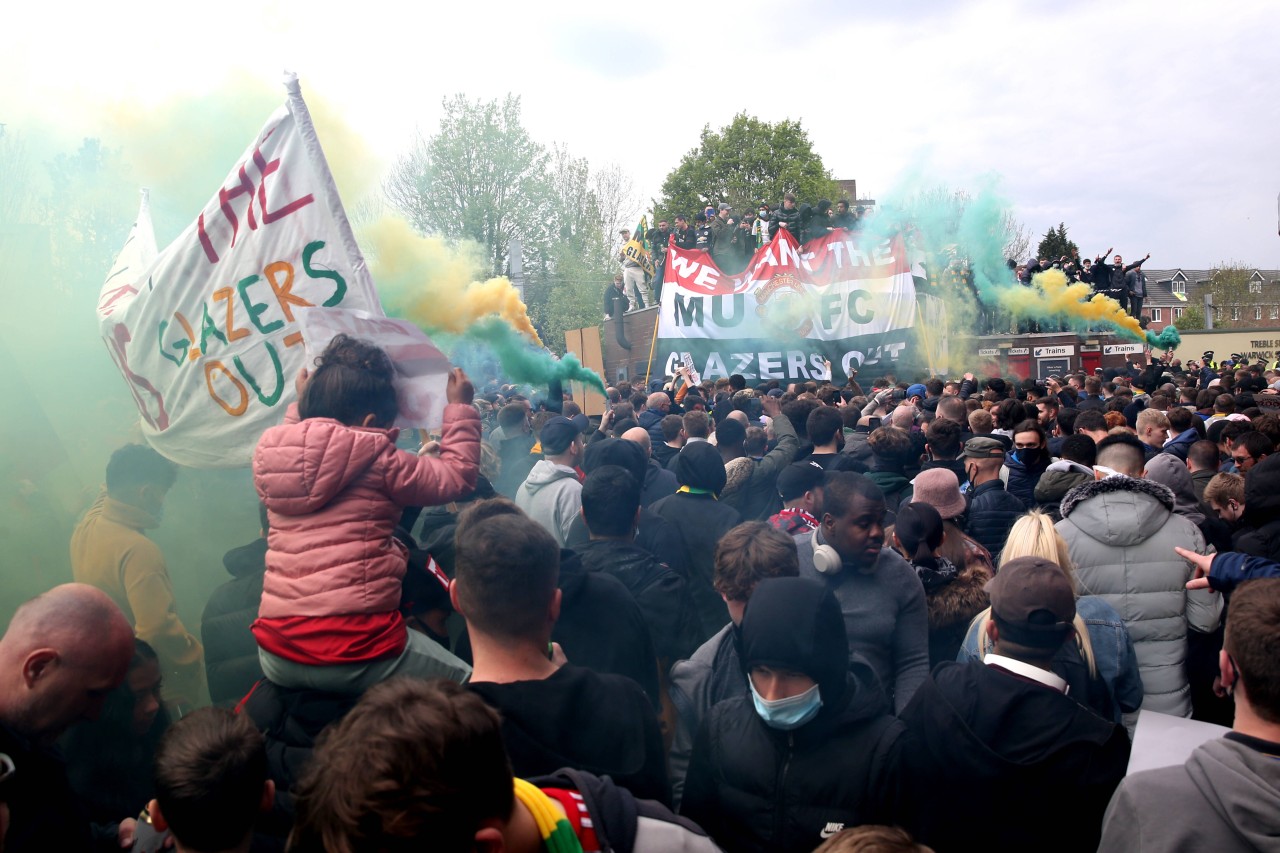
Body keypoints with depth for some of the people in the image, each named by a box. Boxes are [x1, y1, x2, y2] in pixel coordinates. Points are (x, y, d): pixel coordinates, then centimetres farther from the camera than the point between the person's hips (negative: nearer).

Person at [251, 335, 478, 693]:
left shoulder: (266, 453, 6)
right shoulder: (375, 459, -8)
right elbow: (457, 476, 2)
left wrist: (300, 405, 34)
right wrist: (460, 408, 11)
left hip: (276, 656, 7)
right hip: (356, 655, -6)